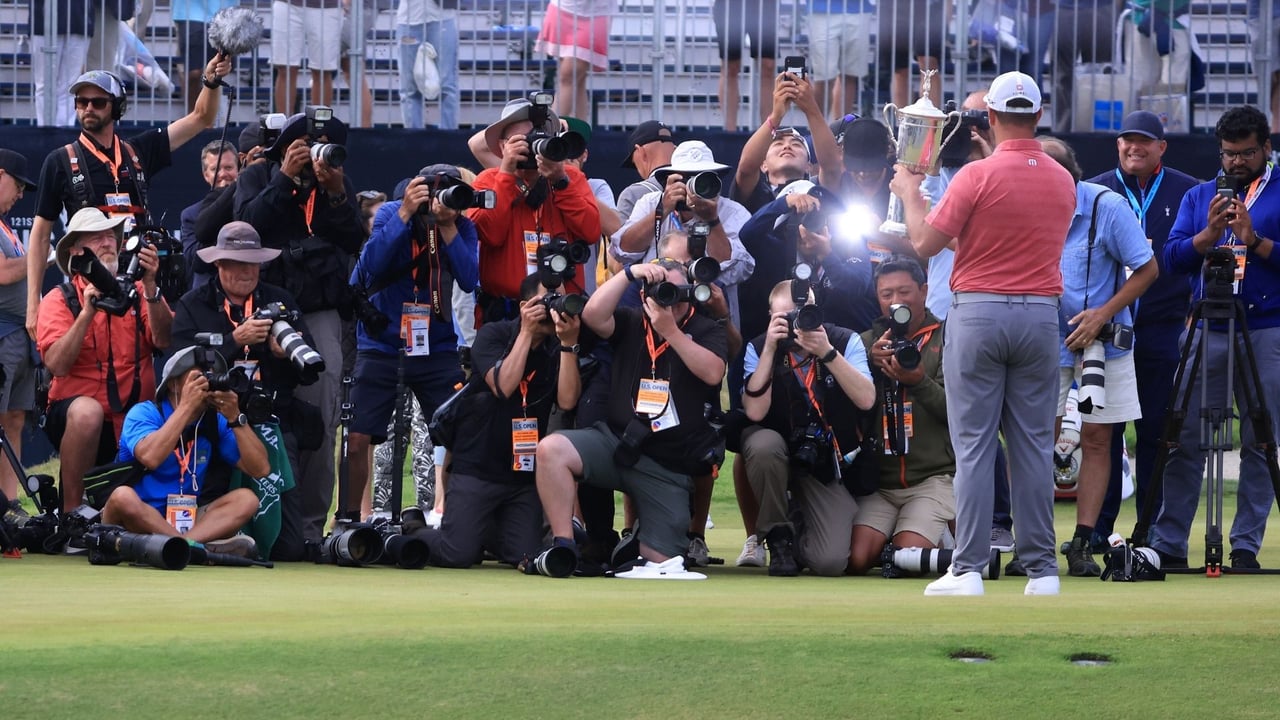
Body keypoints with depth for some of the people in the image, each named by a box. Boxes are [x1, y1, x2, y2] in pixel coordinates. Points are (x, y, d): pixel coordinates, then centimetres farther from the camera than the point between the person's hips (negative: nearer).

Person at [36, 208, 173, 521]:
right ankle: (72, 513, -23)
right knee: (87, 411, -37)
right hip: (74, 417, -3)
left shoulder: (138, 293, 8)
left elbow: (164, 341, -11)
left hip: (134, 420, 3)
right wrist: (87, 312, -22)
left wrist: (150, 286, -21)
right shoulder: (59, 301, 0)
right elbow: (57, 365, -16)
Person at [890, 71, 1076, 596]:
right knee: (1034, 445, 6)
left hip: (978, 312, -4)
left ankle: (969, 570, -5)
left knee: (974, 447, -2)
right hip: (1041, 316, 4)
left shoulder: (978, 176, -10)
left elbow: (925, 243, -8)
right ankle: (1041, 569, 5)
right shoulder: (1064, 182, 6)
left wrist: (909, 193, 9)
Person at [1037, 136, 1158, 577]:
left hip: (1103, 339, -2)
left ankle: (1082, 543, 2)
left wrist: (1103, 314, -17)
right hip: (1046, 338, 2)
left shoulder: (1107, 206, -15)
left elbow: (1147, 269, -9)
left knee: (1096, 437, -1)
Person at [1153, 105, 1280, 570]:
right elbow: (1173, 258, 5)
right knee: (1186, 441, -1)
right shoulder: (1199, 197, 15)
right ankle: (1168, 544, 1)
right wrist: (1210, 233, -11)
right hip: (1206, 333, 2)